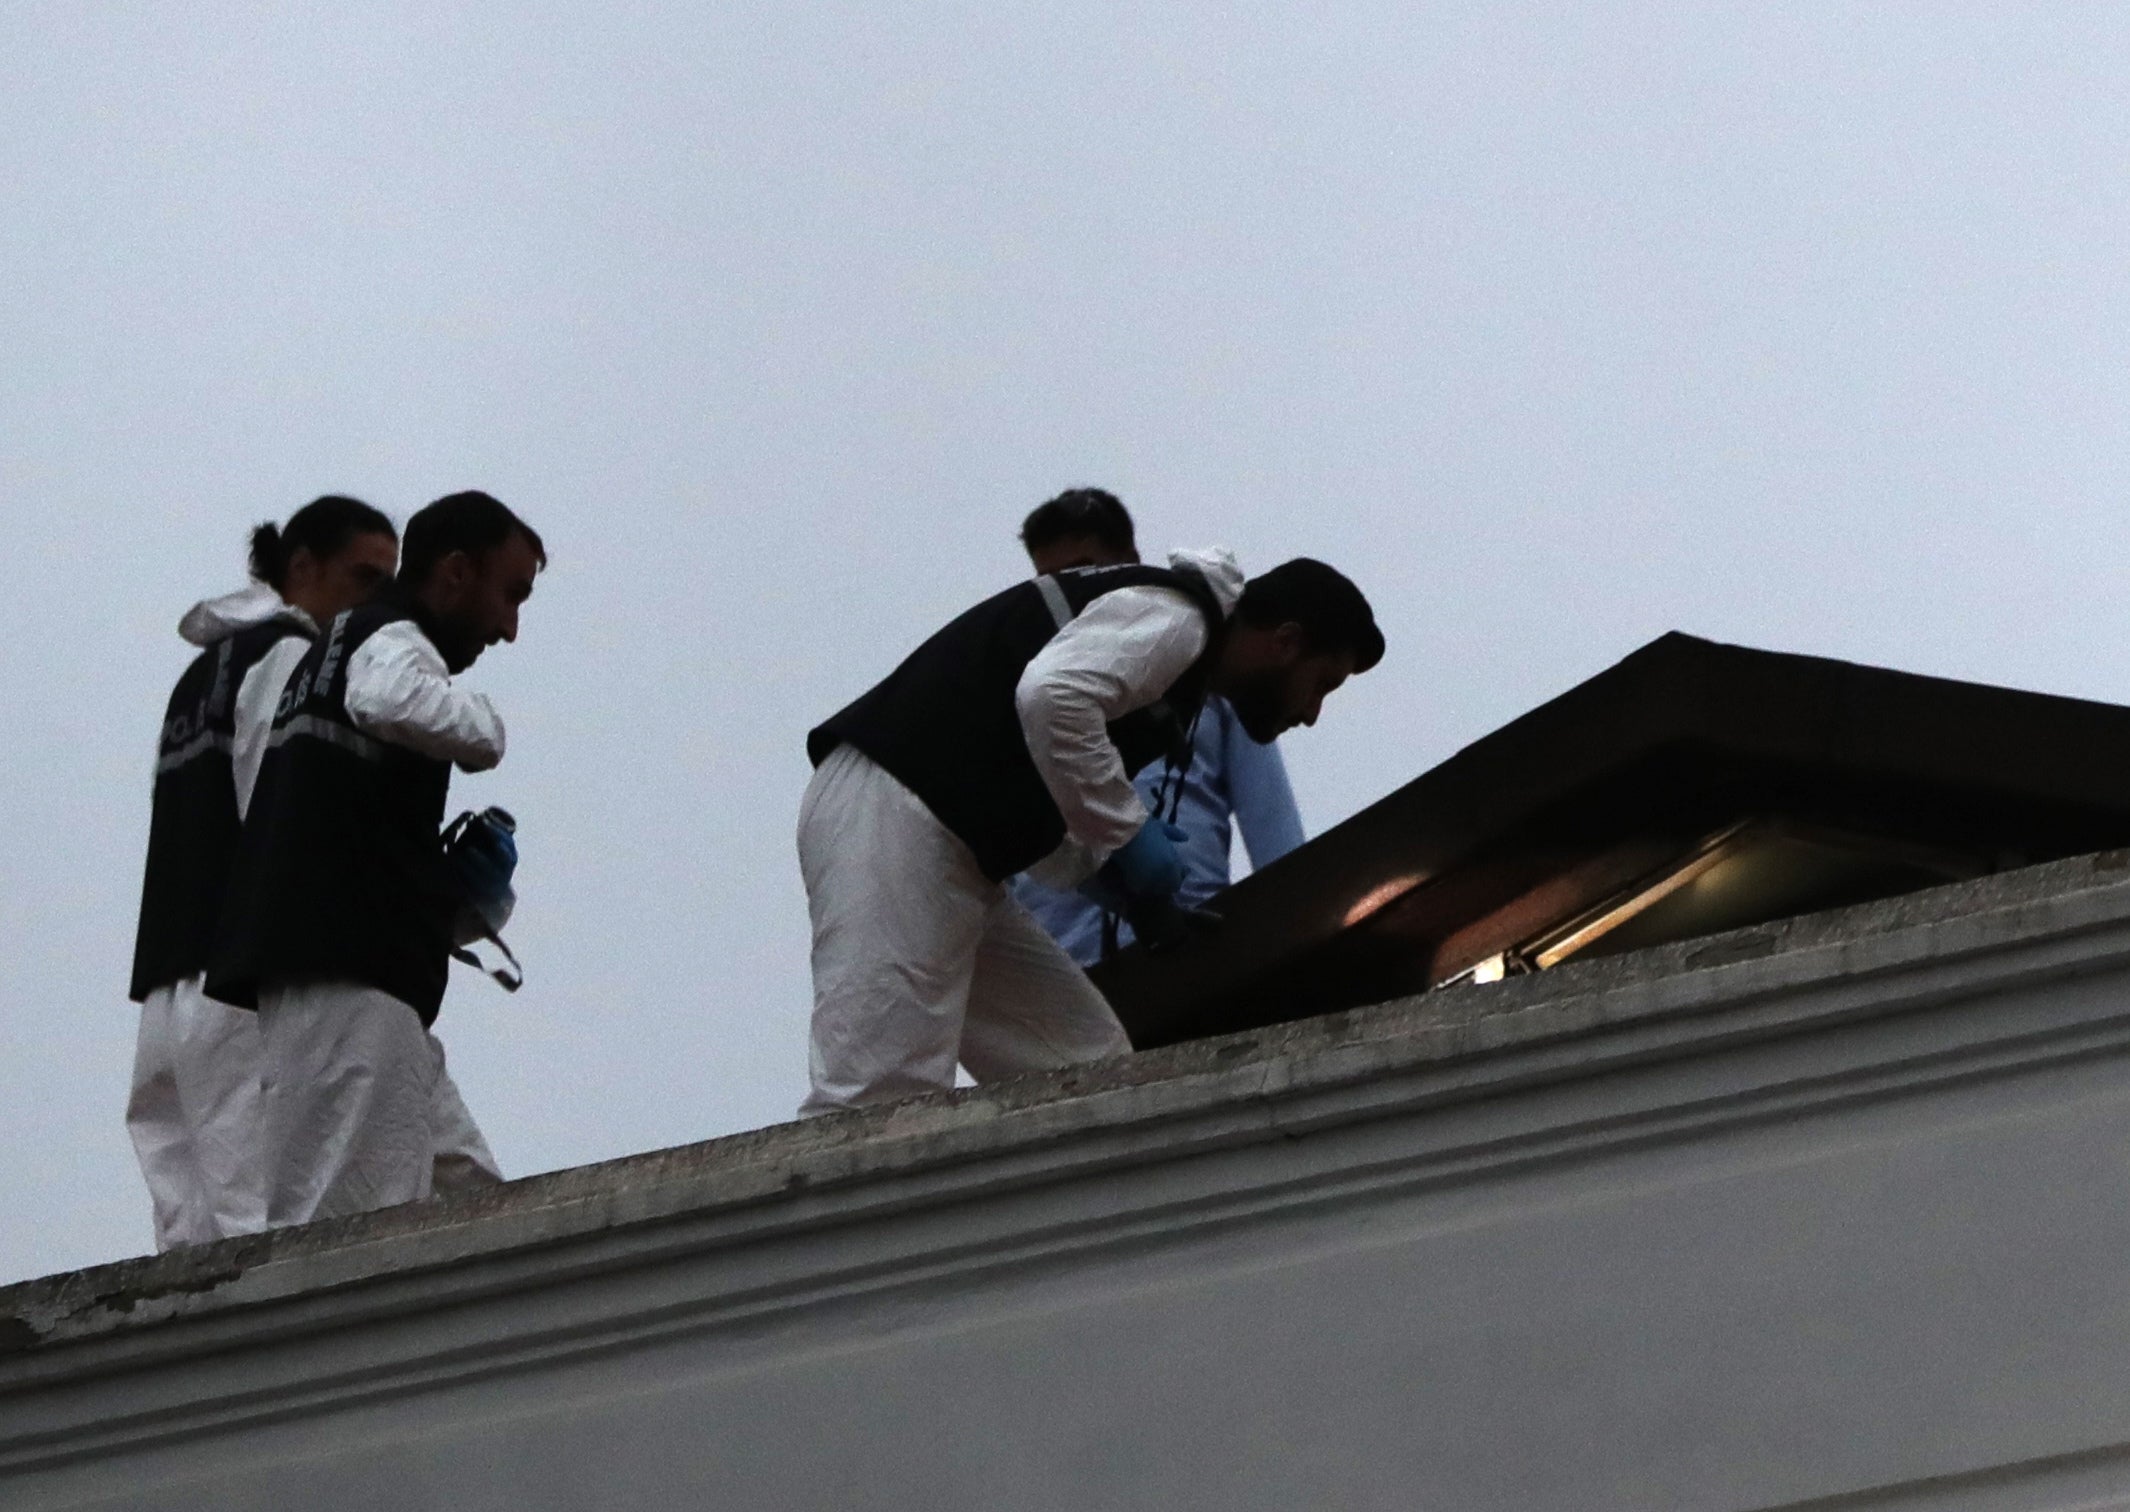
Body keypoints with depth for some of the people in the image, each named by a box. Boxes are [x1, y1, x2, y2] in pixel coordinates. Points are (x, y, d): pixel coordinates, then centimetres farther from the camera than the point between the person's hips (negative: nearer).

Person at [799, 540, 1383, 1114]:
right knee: (882, 1093, -19)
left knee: (1091, 1074, 8)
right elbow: (1052, 696, -25)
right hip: (894, 813, -10)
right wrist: (1127, 832, -14)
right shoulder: (1172, 613, -5)